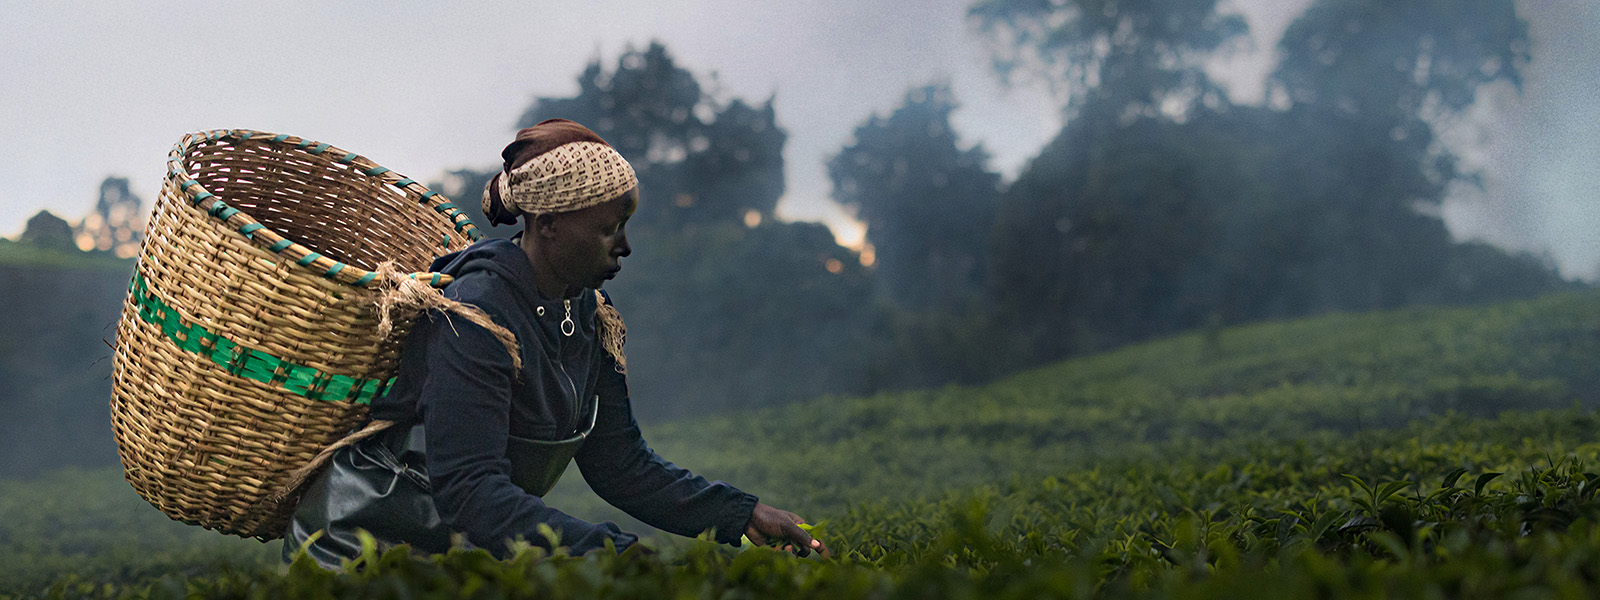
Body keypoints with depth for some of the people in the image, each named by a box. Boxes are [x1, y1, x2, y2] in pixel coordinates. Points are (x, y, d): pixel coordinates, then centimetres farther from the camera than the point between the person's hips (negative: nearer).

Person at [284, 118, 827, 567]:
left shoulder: (589, 314, 1)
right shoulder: (477, 312, -24)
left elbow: (619, 463, 3)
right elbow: (469, 489, -32)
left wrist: (745, 516, -6)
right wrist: (610, 553, -40)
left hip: (464, 549, 8)